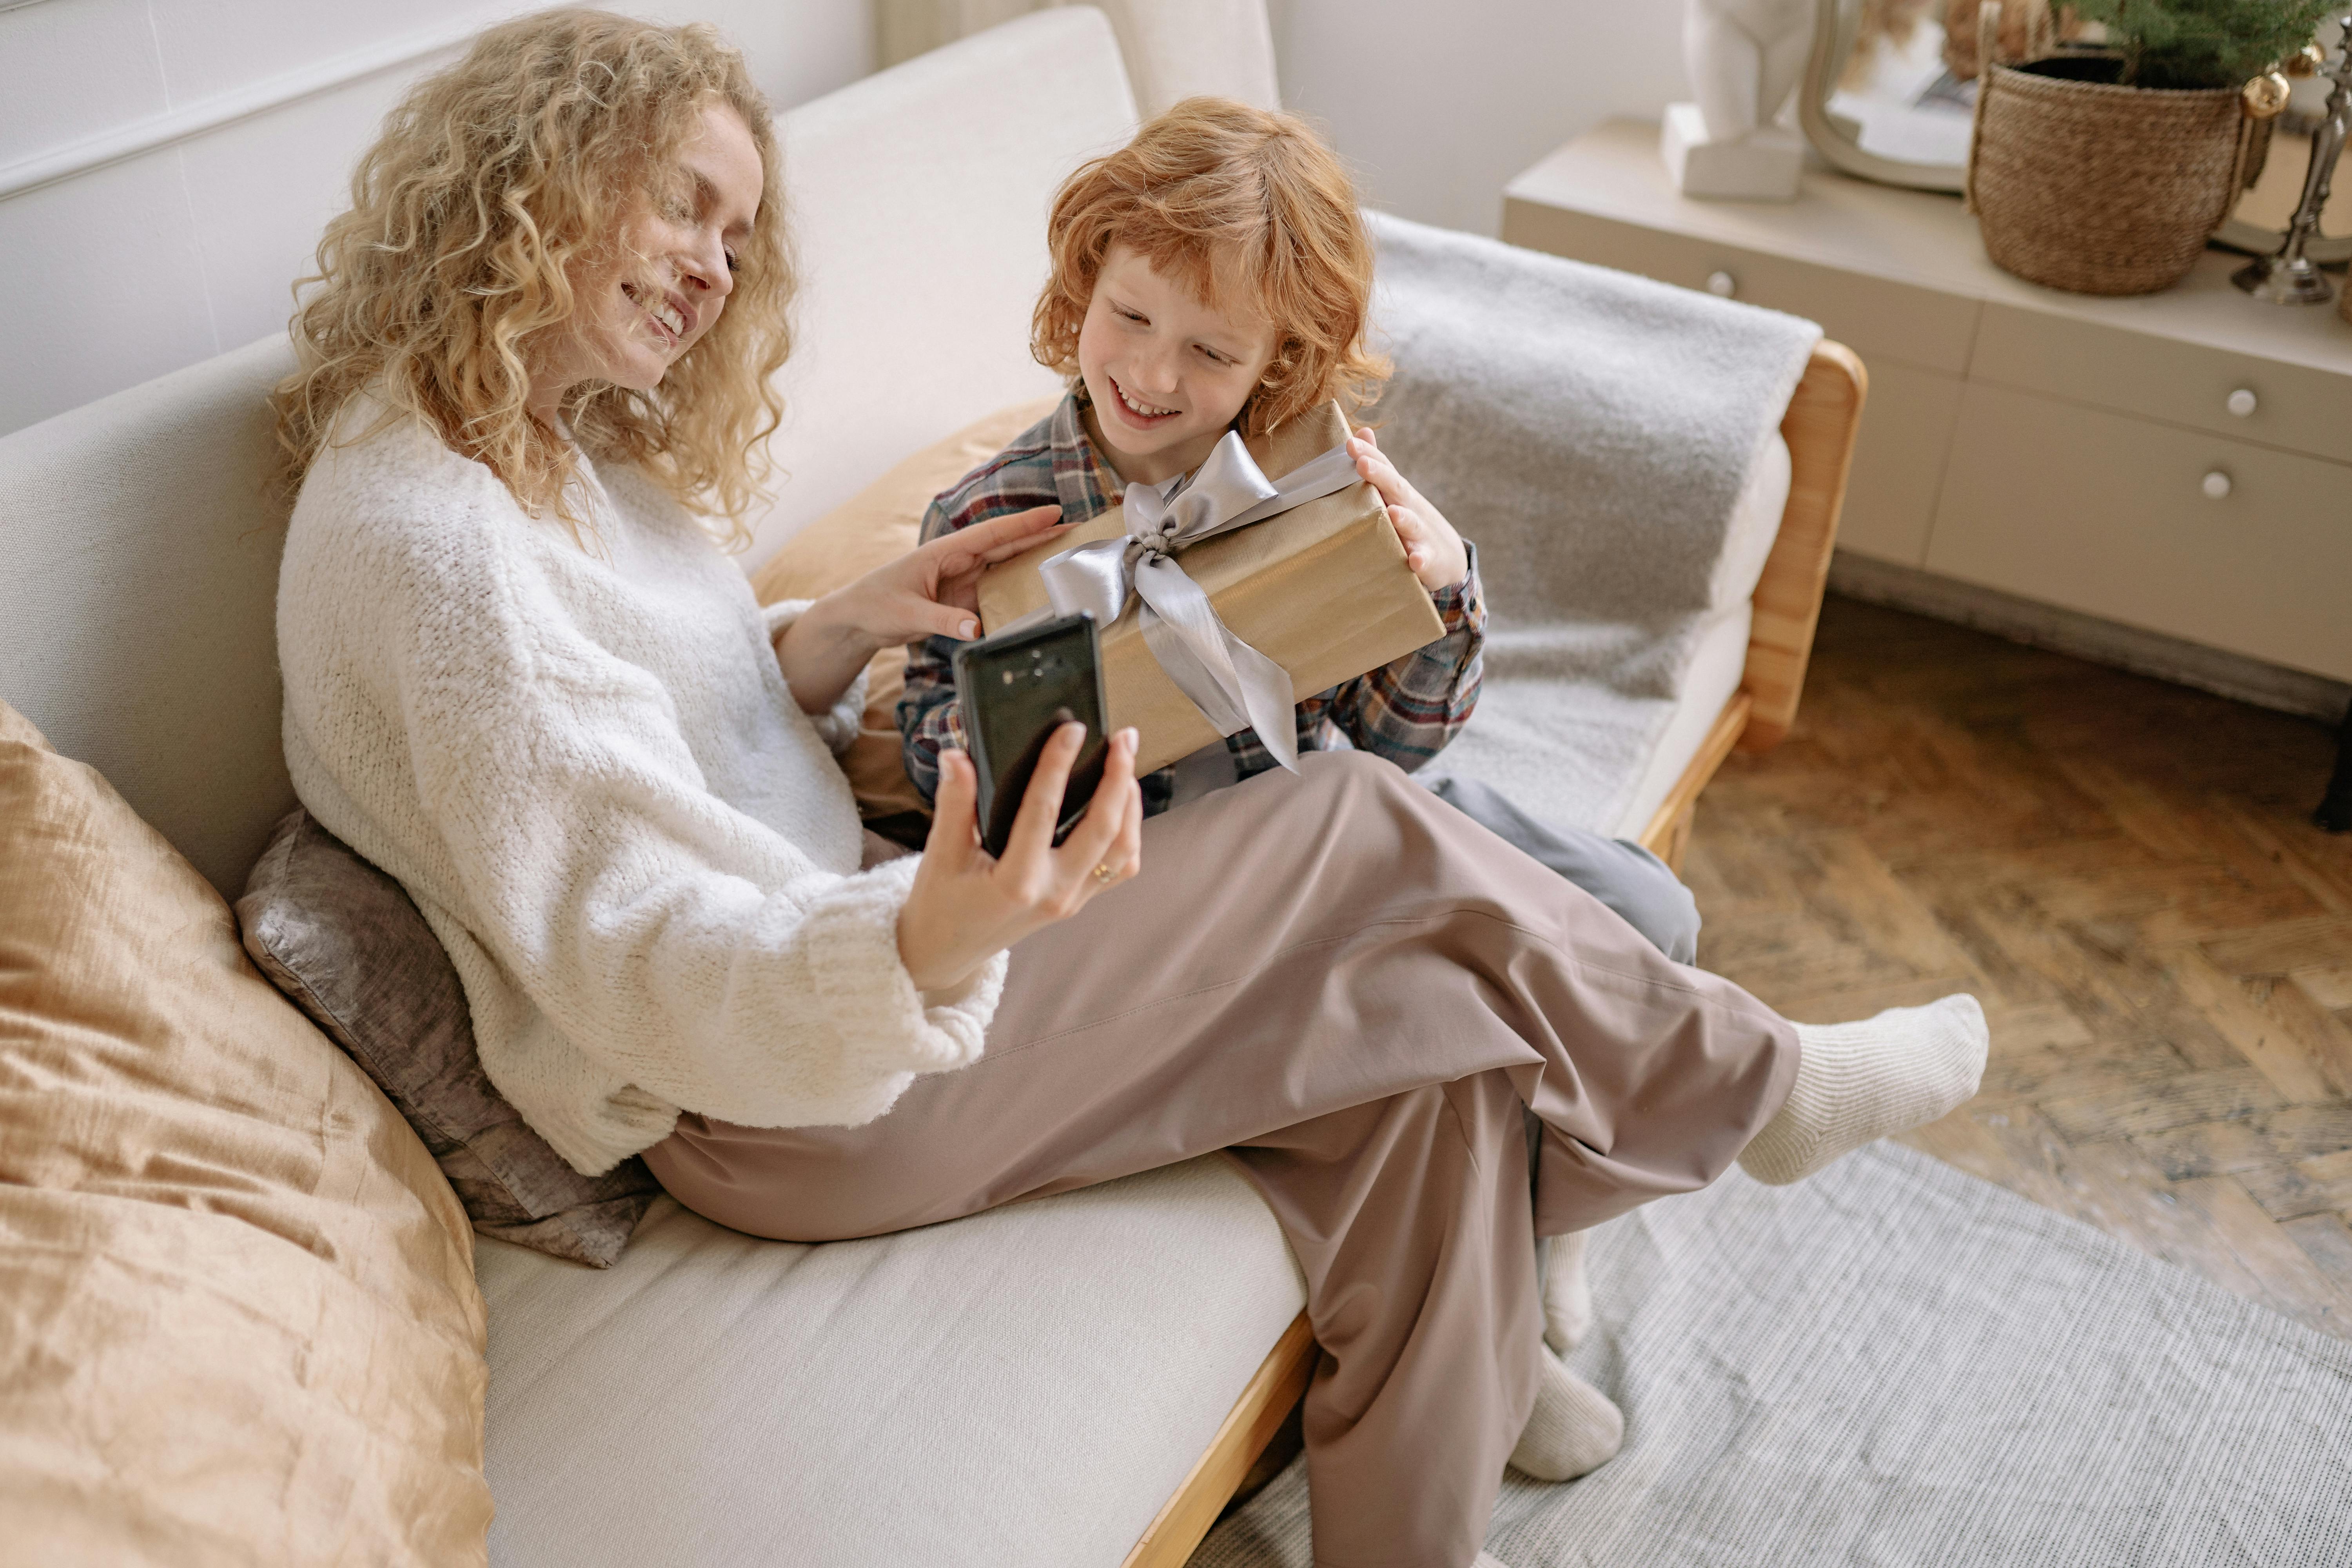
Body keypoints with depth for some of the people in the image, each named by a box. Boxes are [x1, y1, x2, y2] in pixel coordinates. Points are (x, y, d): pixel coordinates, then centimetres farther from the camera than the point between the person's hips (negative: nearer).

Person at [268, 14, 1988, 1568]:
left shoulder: (552, 435, 9)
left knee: (1417, 1016, -3)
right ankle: (1757, 1084, 14)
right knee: (1365, 835, -12)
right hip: (773, 1097, -9)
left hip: (833, 939, 9)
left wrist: (829, 638, -3)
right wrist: (931, 948, -44)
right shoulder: (435, 539, -22)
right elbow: (637, 963, -26)